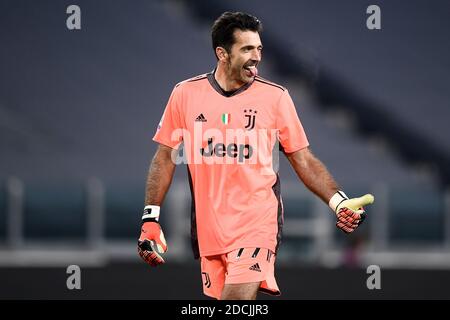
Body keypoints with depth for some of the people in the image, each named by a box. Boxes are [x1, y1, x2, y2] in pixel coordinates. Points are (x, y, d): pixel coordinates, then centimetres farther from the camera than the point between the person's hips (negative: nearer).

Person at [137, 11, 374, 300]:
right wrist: (150, 219, 3)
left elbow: (304, 160, 4)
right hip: (208, 229, 2)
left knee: (238, 296, -21)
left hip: (257, 224, -2)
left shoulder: (275, 96, 0)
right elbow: (165, 158, 9)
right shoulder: (185, 94, 3)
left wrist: (338, 201, -10)